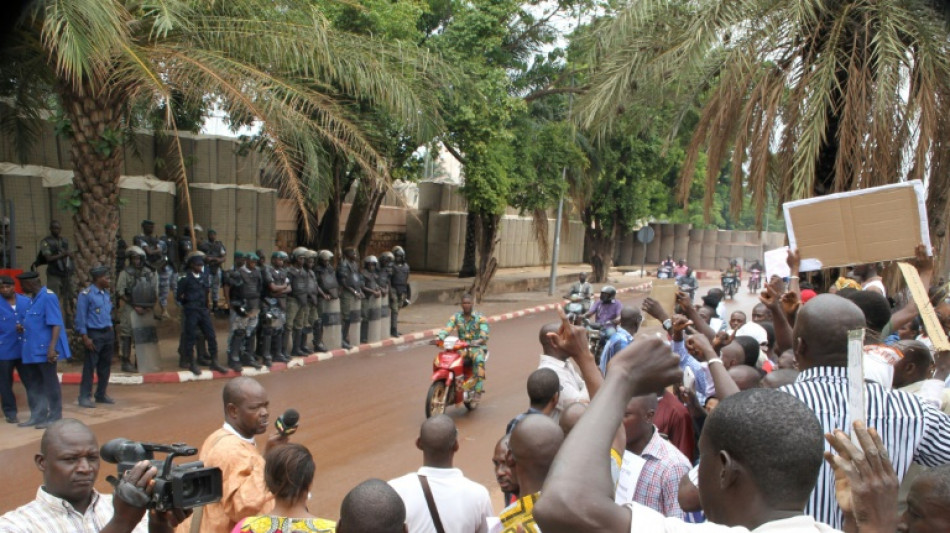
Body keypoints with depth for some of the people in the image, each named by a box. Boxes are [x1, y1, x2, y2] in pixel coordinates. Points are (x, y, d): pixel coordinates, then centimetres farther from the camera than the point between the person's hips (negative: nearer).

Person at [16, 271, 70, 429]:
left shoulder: (48, 297, -15)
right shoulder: (33, 299, 14)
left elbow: (56, 324, -20)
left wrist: (52, 347, -26)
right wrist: (23, 328, 8)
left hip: (45, 349, -10)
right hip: (32, 349, 10)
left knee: (50, 384, 0)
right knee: (35, 383, 17)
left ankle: (55, 417, 9)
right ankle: (39, 416, 28)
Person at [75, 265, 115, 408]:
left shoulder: (106, 293, 10)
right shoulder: (86, 294, -10)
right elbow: (80, 317, -11)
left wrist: (111, 331, 12)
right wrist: (85, 337, -15)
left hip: (108, 333, 7)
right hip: (94, 334, -7)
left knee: (105, 366, 11)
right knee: (90, 366, -3)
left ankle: (101, 394, 22)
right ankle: (85, 397, 4)